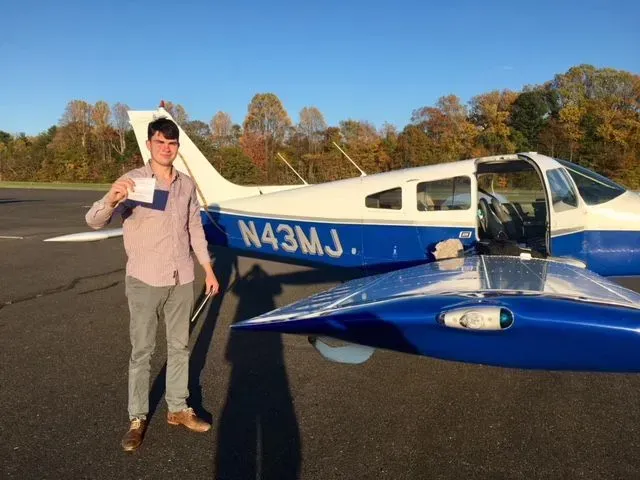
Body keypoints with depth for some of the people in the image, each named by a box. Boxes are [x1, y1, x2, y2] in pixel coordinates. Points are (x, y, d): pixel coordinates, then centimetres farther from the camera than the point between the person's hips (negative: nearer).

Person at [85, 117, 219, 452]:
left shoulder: (186, 184, 5)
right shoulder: (132, 181, -10)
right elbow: (94, 221, -18)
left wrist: (208, 269, 12)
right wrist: (110, 201, -40)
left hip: (182, 280, 4)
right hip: (144, 281, -4)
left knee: (179, 346, 14)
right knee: (142, 350, 7)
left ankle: (178, 409, 29)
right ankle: (137, 418, 21)